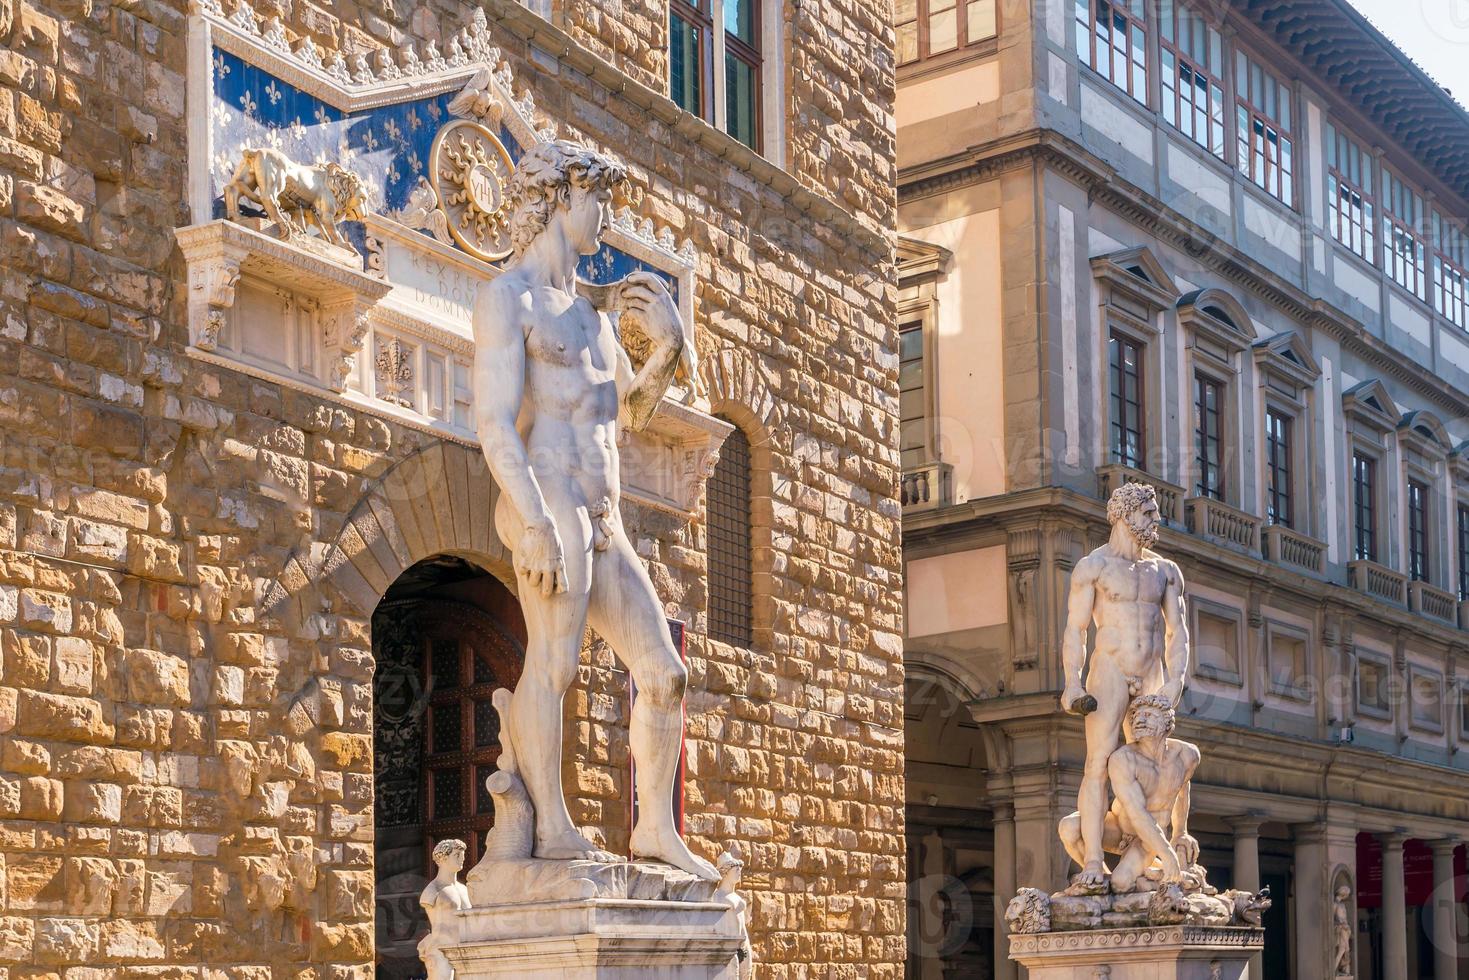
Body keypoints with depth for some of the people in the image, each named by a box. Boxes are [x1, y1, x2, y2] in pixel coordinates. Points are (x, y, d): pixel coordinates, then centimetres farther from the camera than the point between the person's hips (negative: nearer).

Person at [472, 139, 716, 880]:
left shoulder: (588, 308, 27)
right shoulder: (506, 296, 1)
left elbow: (632, 411, 31)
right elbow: (493, 419, -11)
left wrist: (668, 345, 11)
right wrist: (537, 522, -23)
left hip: (602, 527, 8)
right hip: (547, 506, -8)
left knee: (664, 674, 4)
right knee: (553, 661, -21)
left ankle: (655, 828, 10)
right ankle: (551, 827, -21)